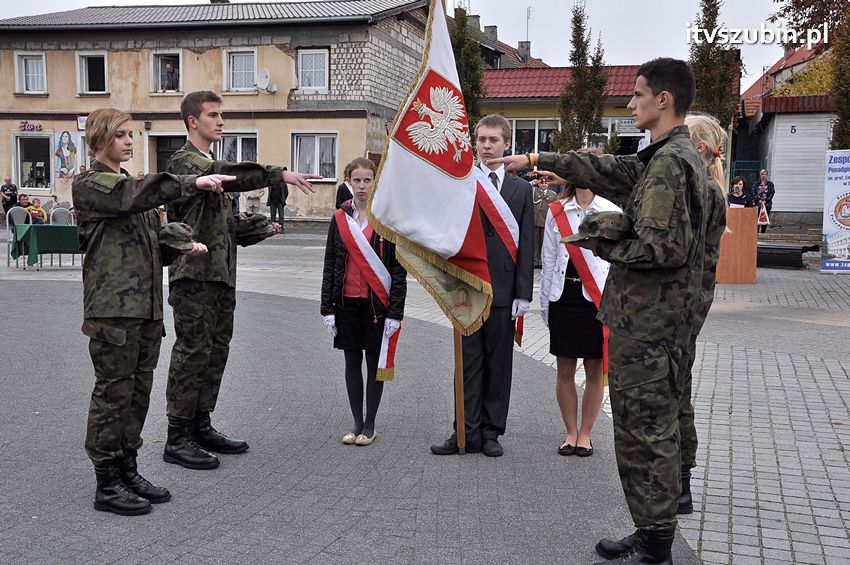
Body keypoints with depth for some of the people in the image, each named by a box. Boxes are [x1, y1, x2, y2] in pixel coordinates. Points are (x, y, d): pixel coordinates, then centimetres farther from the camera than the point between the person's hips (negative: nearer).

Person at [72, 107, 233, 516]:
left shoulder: (130, 185, 22)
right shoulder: (90, 184, -5)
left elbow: (153, 240, 26)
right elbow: (133, 197, -26)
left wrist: (183, 246, 5)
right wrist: (192, 183, -34)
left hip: (146, 305, 8)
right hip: (112, 308, -8)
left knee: (138, 391, 12)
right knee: (113, 392, -3)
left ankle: (128, 471, 23)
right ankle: (107, 485, 6)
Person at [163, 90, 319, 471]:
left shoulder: (210, 165, 23)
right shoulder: (183, 162, -8)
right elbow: (224, 174, -29)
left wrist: (258, 228, 12)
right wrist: (279, 174, -34)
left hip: (221, 274, 9)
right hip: (194, 274, -9)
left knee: (216, 351, 12)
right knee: (192, 352, -7)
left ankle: (201, 427, 23)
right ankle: (177, 437, 1)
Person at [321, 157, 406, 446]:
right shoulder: (340, 218, 5)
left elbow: (399, 269, -4)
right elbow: (329, 266, 8)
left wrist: (395, 312, -10)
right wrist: (327, 308, 2)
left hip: (377, 303, -3)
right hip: (347, 302, 3)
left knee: (375, 362, 6)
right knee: (352, 362, 9)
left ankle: (370, 425, 17)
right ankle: (357, 423, 20)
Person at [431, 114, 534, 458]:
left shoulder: (521, 189, 7)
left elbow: (526, 244, 4)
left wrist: (523, 293, -2)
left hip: (503, 288, 1)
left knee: (499, 363, 6)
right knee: (468, 362, 4)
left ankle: (491, 432, 15)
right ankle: (468, 432, 10)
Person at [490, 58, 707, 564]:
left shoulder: (670, 162, -17)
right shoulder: (671, 156, 15)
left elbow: (659, 247, -26)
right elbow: (607, 168, 25)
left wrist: (603, 246, -8)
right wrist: (537, 159, 30)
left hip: (648, 325, -10)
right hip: (655, 319, 10)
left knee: (644, 435, -3)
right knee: (654, 430, 16)